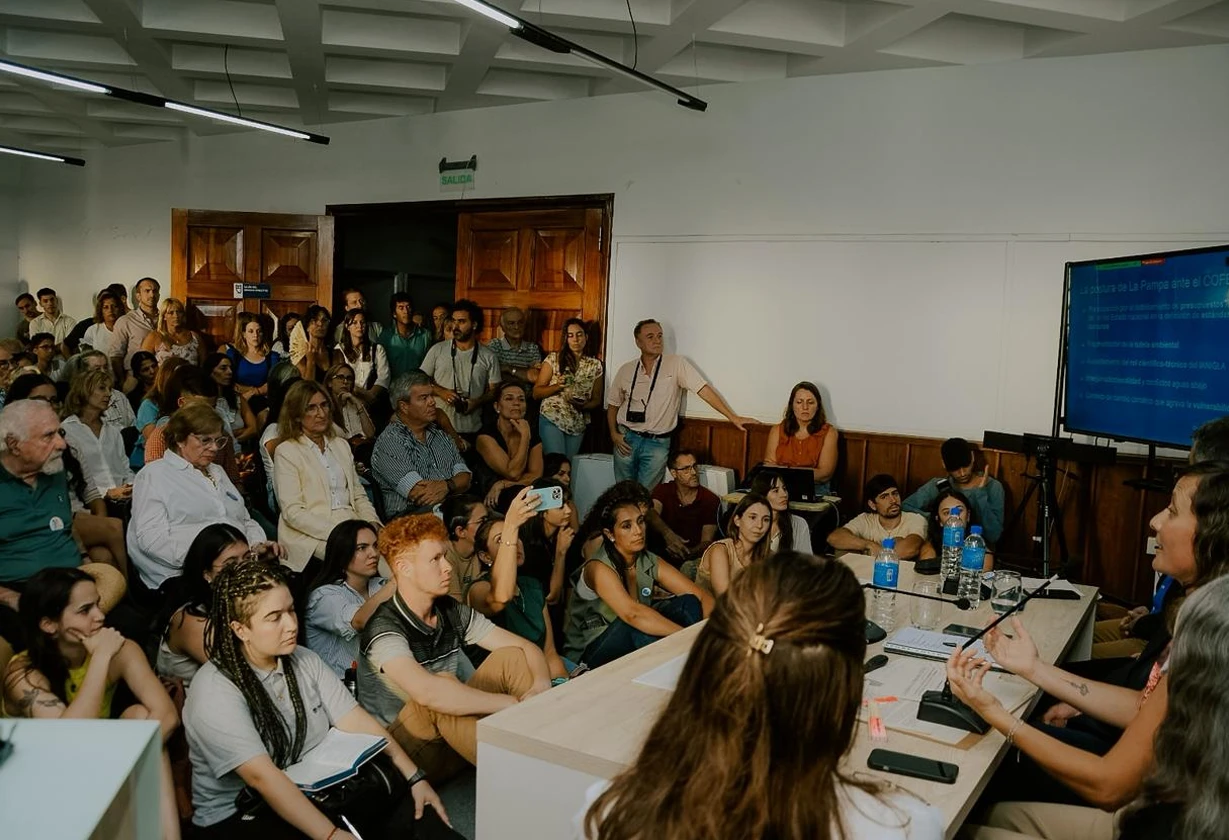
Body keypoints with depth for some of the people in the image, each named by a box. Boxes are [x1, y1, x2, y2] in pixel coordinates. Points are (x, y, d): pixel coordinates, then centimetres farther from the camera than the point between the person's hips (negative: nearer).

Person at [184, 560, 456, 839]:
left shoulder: (306, 662, 4)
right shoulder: (214, 692, -18)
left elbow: (357, 722, -1)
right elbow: (262, 776, -27)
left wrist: (415, 778, -11)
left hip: (314, 791, 6)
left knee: (413, 812, -14)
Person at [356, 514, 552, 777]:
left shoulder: (452, 612, 0)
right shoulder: (384, 628, -21)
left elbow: (527, 648, 1)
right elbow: (428, 692, -39)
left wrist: (541, 687, -23)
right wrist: (515, 703, -34)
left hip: (452, 731, 7)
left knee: (511, 658, -7)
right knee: (442, 685, -34)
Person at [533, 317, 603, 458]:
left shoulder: (595, 364, 6)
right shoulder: (554, 358, 0)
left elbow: (596, 400, 12)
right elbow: (536, 393, -1)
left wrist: (583, 405, -9)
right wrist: (557, 386, -18)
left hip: (578, 424, 3)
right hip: (552, 420, -3)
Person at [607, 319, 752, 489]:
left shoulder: (676, 364, -6)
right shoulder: (626, 370, 3)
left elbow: (703, 390, -11)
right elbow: (613, 404, 13)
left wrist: (733, 417, -16)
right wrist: (614, 434, 0)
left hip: (657, 443, -2)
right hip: (626, 438, 3)